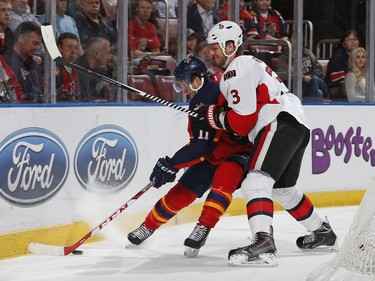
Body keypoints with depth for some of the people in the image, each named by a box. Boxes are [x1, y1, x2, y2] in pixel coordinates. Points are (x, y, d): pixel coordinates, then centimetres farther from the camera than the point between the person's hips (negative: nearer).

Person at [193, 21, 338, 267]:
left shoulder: (238, 69, -6)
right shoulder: (252, 64, 27)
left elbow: (242, 121, -14)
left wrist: (212, 117, -2)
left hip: (280, 124, -11)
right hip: (299, 126, 11)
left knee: (256, 181, -24)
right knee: (283, 188, 27)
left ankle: (263, 243, -42)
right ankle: (323, 233, 40)